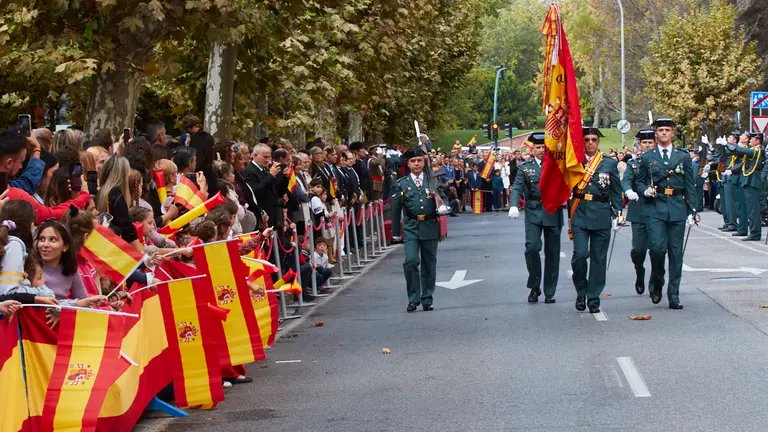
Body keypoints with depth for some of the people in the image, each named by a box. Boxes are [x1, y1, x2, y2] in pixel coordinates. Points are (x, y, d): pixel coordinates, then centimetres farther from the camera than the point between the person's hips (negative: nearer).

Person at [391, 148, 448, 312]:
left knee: (429, 265, 7)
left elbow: (443, 198, 13)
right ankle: (413, 298, -6)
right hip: (411, 227, -2)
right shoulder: (402, 184, 5)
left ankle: (427, 299, 17)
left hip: (430, 226, 2)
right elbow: (396, 209, 9)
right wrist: (396, 233, 9)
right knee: (410, 261, -16)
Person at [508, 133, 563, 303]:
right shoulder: (525, 168, 5)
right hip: (533, 213, -1)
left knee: (552, 253, 5)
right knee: (532, 247, -17)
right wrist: (514, 206, -21)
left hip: (553, 213, 1)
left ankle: (549, 292, 15)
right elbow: (517, 188, -4)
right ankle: (534, 287, 2)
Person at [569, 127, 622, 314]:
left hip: (602, 216, 1)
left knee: (598, 258, 2)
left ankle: (594, 299, 11)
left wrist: (617, 214, 2)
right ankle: (581, 292, 9)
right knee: (580, 254, -12)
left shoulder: (610, 164, 7)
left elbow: (617, 191, 7)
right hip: (579, 215, -1)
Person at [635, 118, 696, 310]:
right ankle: (656, 284, 10)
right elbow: (639, 183, 14)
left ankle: (674, 296, 6)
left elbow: (690, 186, 10)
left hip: (677, 209, 1)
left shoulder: (683, 157, 11)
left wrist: (692, 211, 4)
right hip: (655, 209, -1)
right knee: (657, 247, -16)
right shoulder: (647, 158, 9)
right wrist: (645, 191, -8)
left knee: (676, 252, 1)